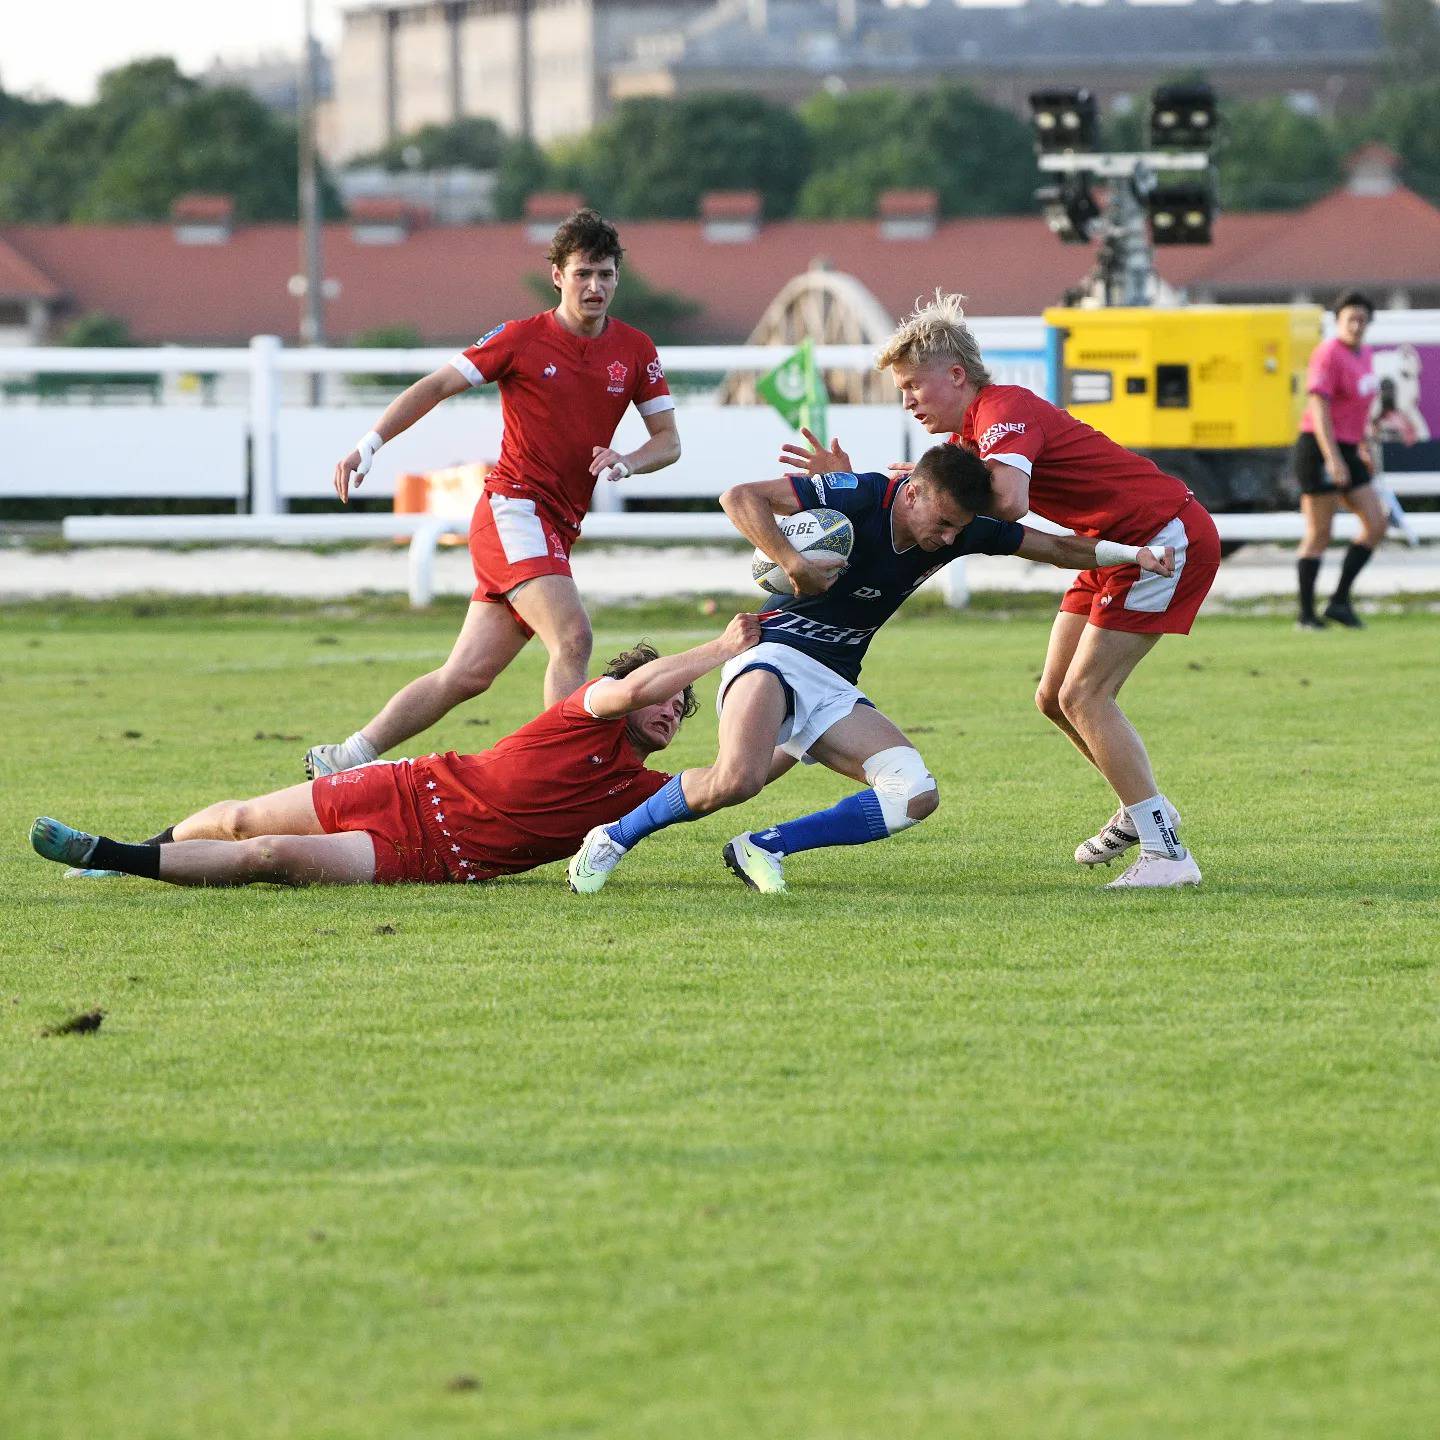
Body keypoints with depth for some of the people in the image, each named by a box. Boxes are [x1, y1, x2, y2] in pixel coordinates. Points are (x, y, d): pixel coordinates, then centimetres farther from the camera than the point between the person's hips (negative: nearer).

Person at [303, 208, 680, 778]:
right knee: (572, 636, -26)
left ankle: (343, 760, 15)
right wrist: (369, 444, -10)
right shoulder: (521, 339, -3)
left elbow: (668, 441, 10)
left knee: (467, 676, 5)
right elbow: (436, 387, 0)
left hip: (557, 530, 5)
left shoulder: (635, 351, 9)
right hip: (514, 509, -5)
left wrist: (626, 462, -12)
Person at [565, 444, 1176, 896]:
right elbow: (741, 497, -17)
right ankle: (614, 839, -12)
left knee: (915, 794, -14)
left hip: (835, 690, 7)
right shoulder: (861, 497, -16)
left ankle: (764, 847, -9)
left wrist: (1130, 553, -1)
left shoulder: (961, 530, 3)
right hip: (776, 654, -7)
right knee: (737, 779, -34)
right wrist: (791, 562, -29)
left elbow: (1058, 547, 12)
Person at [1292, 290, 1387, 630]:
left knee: (1377, 525, 1)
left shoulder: (1363, 353, 12)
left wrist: (1365, 446, 27)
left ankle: (1340, 601, 5)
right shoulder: (1328, 354, -15)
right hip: (1319, 450, -9)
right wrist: (1333, 459, -29)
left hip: (1346, 451, 9)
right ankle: (1306, 614, 5)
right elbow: (1319, 408, -22)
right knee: (1319, 535, -4)